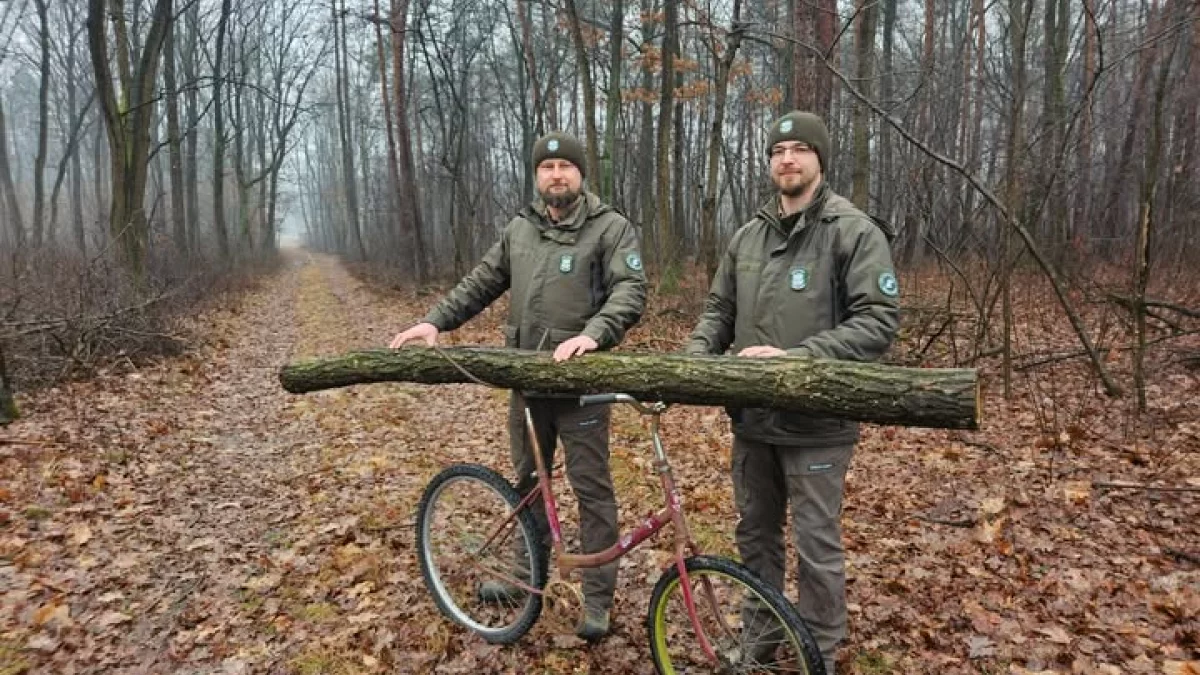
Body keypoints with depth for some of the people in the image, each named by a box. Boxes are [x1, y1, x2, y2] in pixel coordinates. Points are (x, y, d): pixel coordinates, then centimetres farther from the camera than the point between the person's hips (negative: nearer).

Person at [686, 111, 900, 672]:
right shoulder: (747, 236, 9)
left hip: (816, 420, -6)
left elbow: (879, 320, -16)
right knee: (755, 533, 18)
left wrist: (796, 356, -24)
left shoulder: (855, 231, -8)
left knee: (816, 546, 5)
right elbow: (719, 310, 15)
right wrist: (695, 356, -5)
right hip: (751, 416, 6)